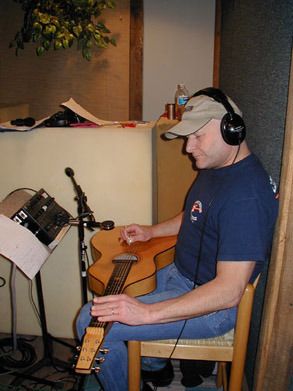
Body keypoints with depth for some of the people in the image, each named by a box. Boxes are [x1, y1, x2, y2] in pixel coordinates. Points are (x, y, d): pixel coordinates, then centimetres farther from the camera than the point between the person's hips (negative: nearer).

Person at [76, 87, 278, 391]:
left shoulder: (247, 194, -29)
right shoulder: (214, 167, 4)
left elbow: (230, 290, -32)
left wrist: (147, 313, -35)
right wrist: (150, 232, 9)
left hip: (212, 304, -10)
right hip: (180, 273, 10)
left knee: (92, 322, -14)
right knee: (109, 292, 22)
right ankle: (152, 363, 38)